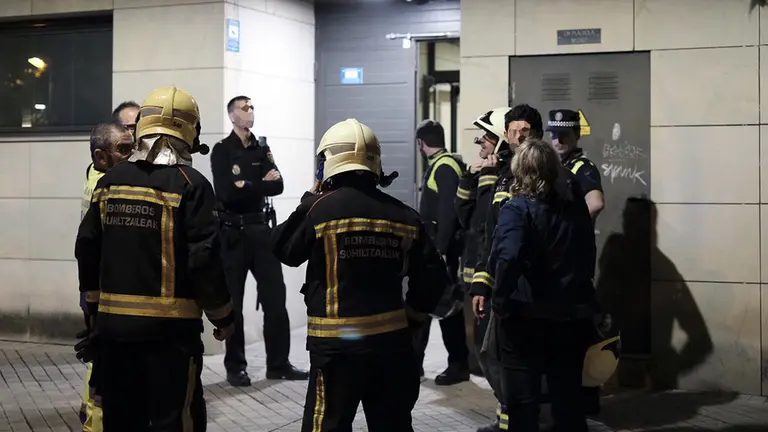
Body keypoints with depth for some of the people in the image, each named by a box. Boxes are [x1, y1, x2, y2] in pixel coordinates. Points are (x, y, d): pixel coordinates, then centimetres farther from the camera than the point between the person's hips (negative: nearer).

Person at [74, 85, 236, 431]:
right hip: (169, 326, -5)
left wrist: (96, 304, 22)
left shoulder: (111, 181, 5)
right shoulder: (190, 184, -11)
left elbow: (87, 248, 9)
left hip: (114, 322, 6)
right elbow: (203, 259, -15)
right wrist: (223, 315, -1)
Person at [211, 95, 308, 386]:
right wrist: (261, 184, -10)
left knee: (275, 297, 3)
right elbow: (227, 193, -17)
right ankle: (235, 367, 11)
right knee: (233, 302, 2)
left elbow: (278, 186, -3)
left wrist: (247, 186, -19)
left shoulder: (262, 149, 11)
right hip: (233, 233, -4)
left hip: (261, 229, 5)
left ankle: (279, 364, 12)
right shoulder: (222, 151, -4)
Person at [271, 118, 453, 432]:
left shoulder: (321, 209, -12)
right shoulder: (403, 215, 1)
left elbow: (285, 249, 4)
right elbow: (432, 277, 3)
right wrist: (411, 317, 16)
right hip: (391, 339, 4)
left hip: (337, 344, -4)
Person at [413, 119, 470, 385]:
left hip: (441, 248, -10)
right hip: (431, 246, 10)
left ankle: (459, 365, 7)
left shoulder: (445, 168, -15)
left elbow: (448, 213, -22)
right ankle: (413, 362, 20)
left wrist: (440, 250, -25)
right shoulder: (436, 166, 14)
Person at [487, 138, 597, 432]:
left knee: (522, 401, 7)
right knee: (569, 399, 15)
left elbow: (508, 258, -26)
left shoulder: (517, 209, -13)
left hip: (527, 317, -5)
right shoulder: (576, 205, 6)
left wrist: (501, 302, -20)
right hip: (574, 316, 5)